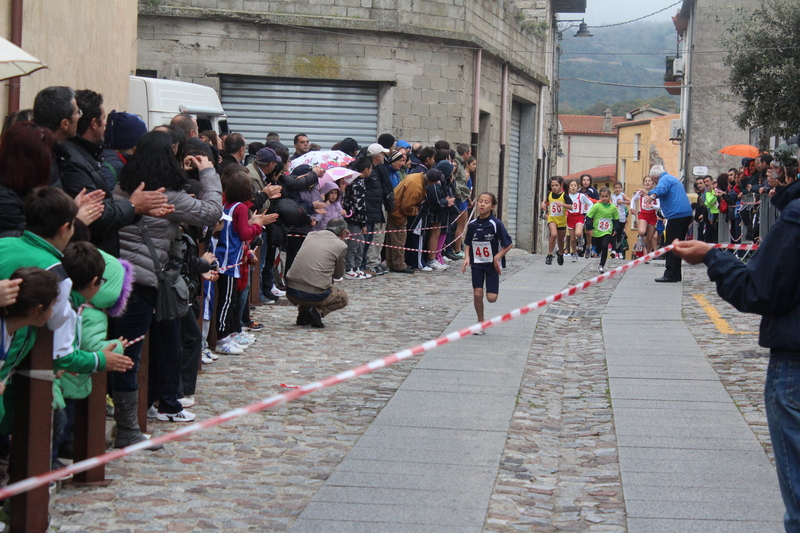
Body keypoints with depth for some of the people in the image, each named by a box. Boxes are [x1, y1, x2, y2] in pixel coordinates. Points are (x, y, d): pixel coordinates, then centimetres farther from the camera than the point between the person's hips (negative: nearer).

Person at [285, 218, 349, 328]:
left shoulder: (311, 236, 12)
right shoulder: (341, 246, -1)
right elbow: (338, 275, 12)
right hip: (314, 295, -5)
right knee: (343, 298, 26)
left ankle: (302, 313, 15)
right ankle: (318, 311, -2)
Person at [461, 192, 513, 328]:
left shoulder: (496, 224, -15)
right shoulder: (472, 225, -3)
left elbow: (509, 244, -10)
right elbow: (468, 244, 12)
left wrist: (497, 257, -16)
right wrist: (467, 257, -3)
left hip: (493, 264, -3)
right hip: (477, 263, 3)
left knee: (491, 298, -7)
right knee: (477, 294, -2)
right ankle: (480, 322, 17)